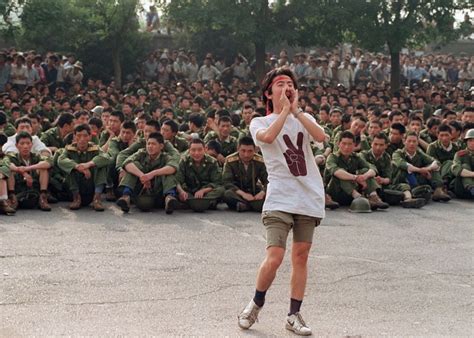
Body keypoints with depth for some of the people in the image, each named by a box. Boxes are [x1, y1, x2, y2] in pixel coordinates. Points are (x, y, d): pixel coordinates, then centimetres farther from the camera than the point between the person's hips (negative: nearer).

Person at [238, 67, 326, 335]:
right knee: (274, 258, -13)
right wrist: (285, 109, -11)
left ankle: (294, 315, 17)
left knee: (301, 256, 6)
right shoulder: (260, 123, 5)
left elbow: (321, 137, -8)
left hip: (310, 198, 4)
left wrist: (296, 110, -10)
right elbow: (268, 137, -21)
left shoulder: (304, 118, 14)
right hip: (280, 199, -3)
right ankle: (256, 303, 13)